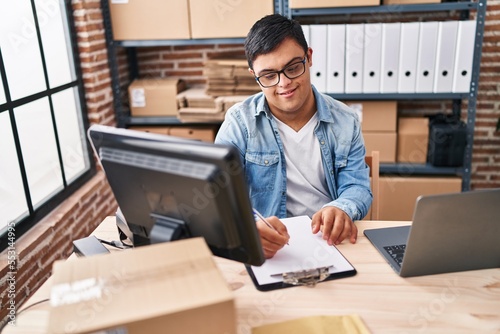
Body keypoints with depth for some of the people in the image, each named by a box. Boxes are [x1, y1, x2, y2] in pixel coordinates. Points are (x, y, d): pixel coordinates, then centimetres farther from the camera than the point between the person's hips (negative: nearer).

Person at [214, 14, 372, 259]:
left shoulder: (344, 121, 3)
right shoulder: (239, 122, -7)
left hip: (330, 241, 0)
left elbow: (357, 187, 1)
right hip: (265, 246, 0)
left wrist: (340, 209, -25)